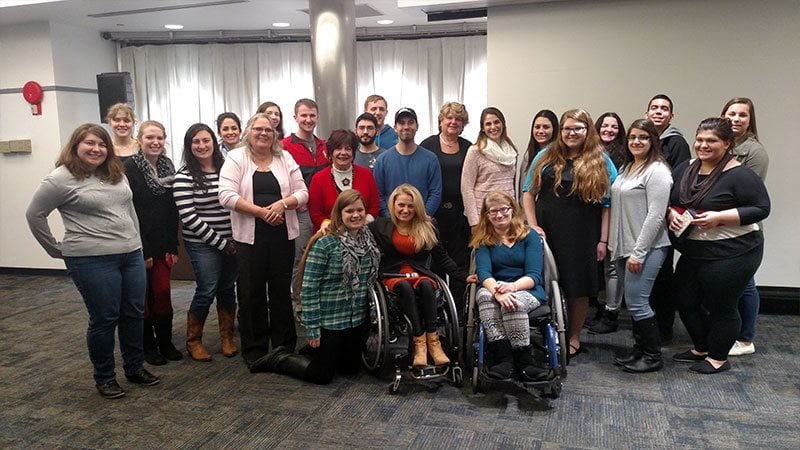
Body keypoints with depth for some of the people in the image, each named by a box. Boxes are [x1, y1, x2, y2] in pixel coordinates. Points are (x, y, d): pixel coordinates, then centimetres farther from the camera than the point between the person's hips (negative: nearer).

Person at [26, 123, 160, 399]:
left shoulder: (116, 173, 11)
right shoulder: (61, 179, -8)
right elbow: (34, 215, -2)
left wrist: (136, 243, 16)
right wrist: (56, 249, 1)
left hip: (131, 255, 6)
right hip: (92, 260, -6)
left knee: (134, 313, 12)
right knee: (104, 319, 2)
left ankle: (135, 368, 29)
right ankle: (104, 377, 21)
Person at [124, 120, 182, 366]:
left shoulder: (168, 168, 6)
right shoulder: (129, 168, -11)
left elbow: (172, 211, 6)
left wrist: (172, 247, 2)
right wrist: (141, 251, -15)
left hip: (162, 243, 4)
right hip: (138, 245, -4)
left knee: (163, 292, 6)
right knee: (143, 296, 6)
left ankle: (165, 342, 21)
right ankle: (148, 346, 20)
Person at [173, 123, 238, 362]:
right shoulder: (184, 176, -8)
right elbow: (188, 217, -12)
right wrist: (220, 242, -12)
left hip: (232, 241, 4)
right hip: (203, 244, -4)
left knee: (227, 288, 12)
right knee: (207, 291, -2)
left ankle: (227, 337, 28)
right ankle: (193, 341, 18)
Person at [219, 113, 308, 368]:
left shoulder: (285, 158, 9)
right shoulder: (236, 158, 0)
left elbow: (302, 193, 5)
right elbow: (227, 196, -11)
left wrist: (282, 203, -15)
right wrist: (261, 211, -17)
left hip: (283, 235, 2)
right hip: (250, 236, -2)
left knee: (281, 289, 9)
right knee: (252, 292, 4)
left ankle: (284, 346, 22)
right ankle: (254, 350, 17)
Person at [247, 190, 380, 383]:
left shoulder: (368, 239, 1)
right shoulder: (324, 243, -19)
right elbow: (309, 288, -17)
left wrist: (372, 316, 12)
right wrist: (312, 329, -16)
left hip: (358, 320, 6)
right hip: (329, 321, -6)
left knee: (351, 368, 20)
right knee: (322, 375, 6)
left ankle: (311, 353, 43)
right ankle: (279, 359, 28)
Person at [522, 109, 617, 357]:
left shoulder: (601, 162, 3)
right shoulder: (546, 157, 8)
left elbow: (608, 204, 0)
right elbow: (529, 191, 9)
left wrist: (603, 240, -5)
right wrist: (532, 225, -2)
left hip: (582, 236, -1)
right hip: (546, 233, 2)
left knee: (578, 287, 8)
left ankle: (574, 337, 25)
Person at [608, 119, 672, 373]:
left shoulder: (657, 171, -11)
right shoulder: (626, 168, 14)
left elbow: (655, 216, -17)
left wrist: (639, 253, -18)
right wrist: (612, 244, 14)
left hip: (646, 248, -8)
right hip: (622, 247, 8)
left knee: (636, 302, -6)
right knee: (632, 302, 14)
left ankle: (653, 356, 10)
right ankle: (639, 350, 26)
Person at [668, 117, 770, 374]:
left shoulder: (739, 175, -15)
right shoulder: (684, 169, 5)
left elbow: (761, 208, -16)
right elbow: (667, 200, 12)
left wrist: (719, 216, -24)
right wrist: (671, 214, -10)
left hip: (731, 254, -7)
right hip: (693, 253, 8)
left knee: (721, 306, 5)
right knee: (686, 302, 16)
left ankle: (718, 358, 25)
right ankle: (701, 348, 37)